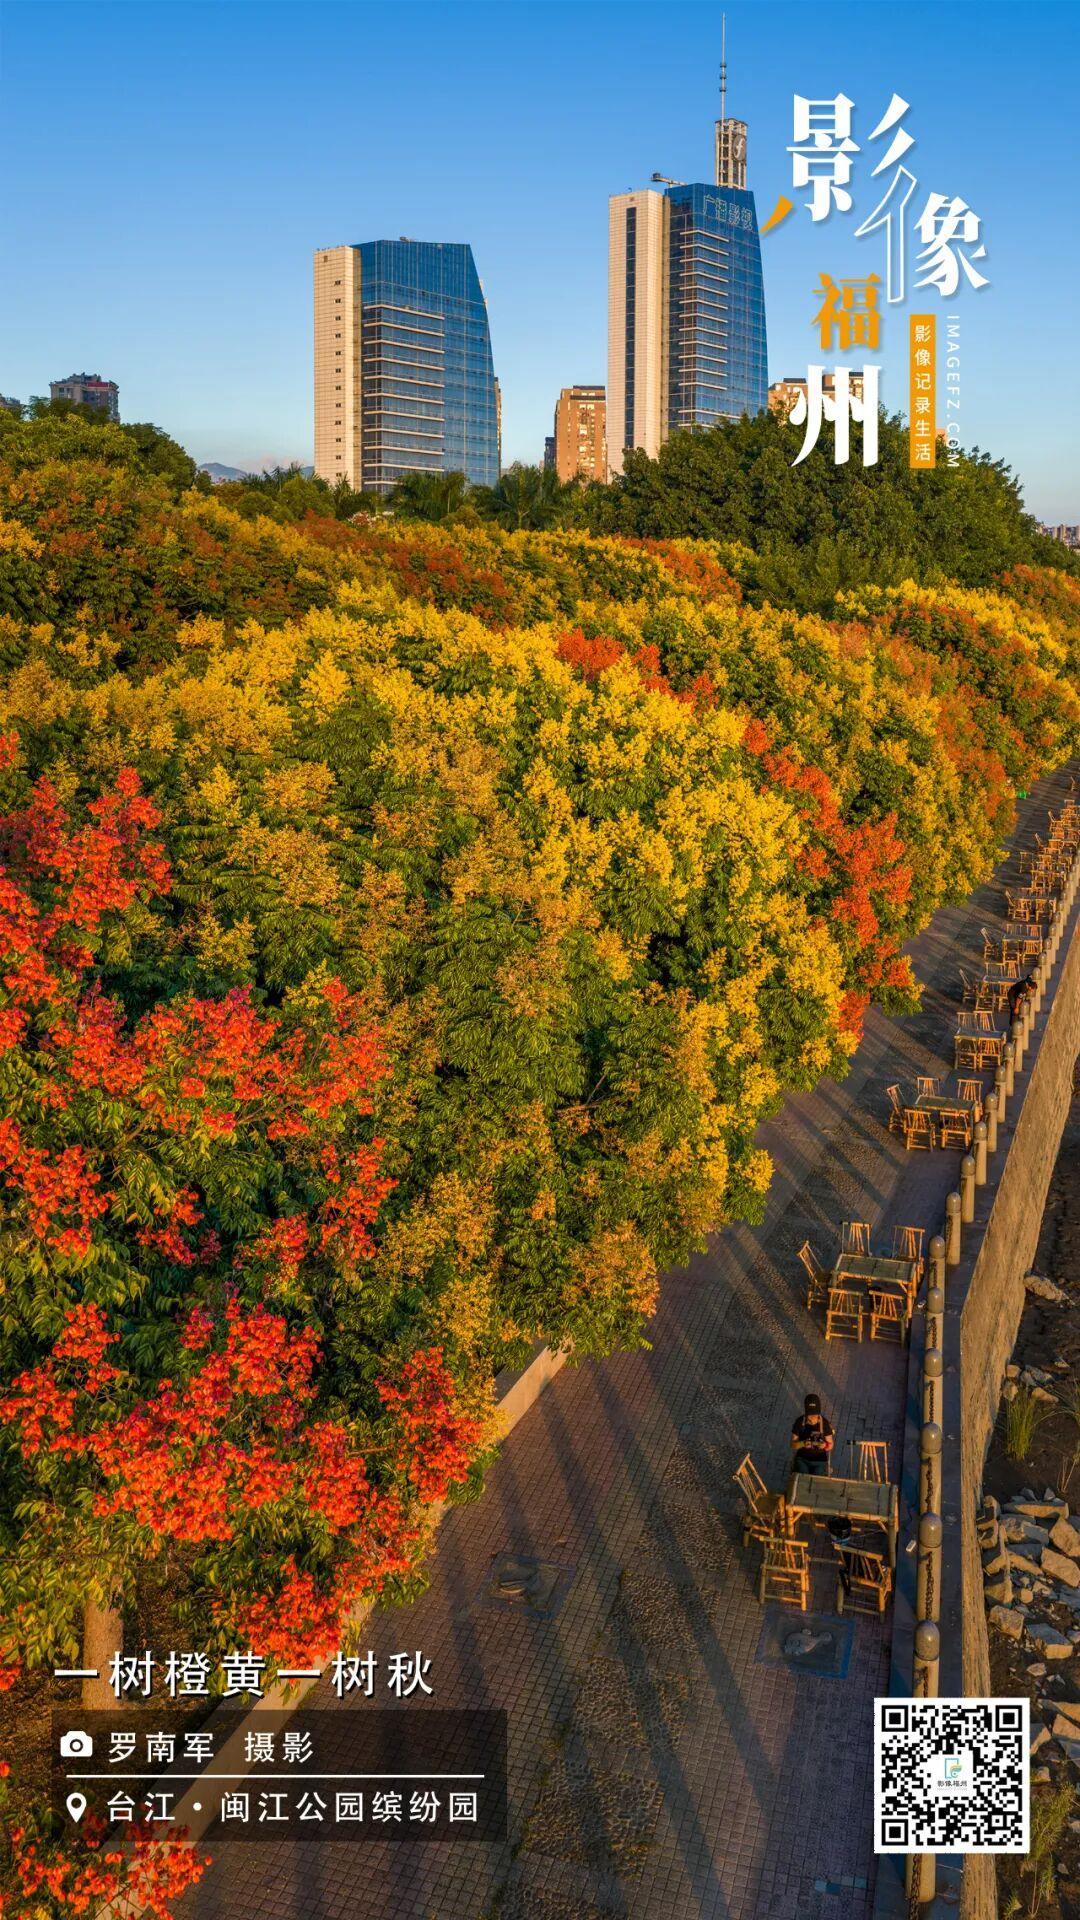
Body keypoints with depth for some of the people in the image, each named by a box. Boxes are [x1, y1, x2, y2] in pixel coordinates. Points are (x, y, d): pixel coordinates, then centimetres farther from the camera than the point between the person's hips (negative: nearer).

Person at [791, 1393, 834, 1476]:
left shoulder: (824, 1423, -8)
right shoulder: (800, 1422, -7)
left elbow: (830, 1445, 0)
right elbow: (793, 1444, -4)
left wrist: (824, 1445, -24)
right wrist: (803, 1444, -25)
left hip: (820, 1461, 0)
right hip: (802, 1459, 0)